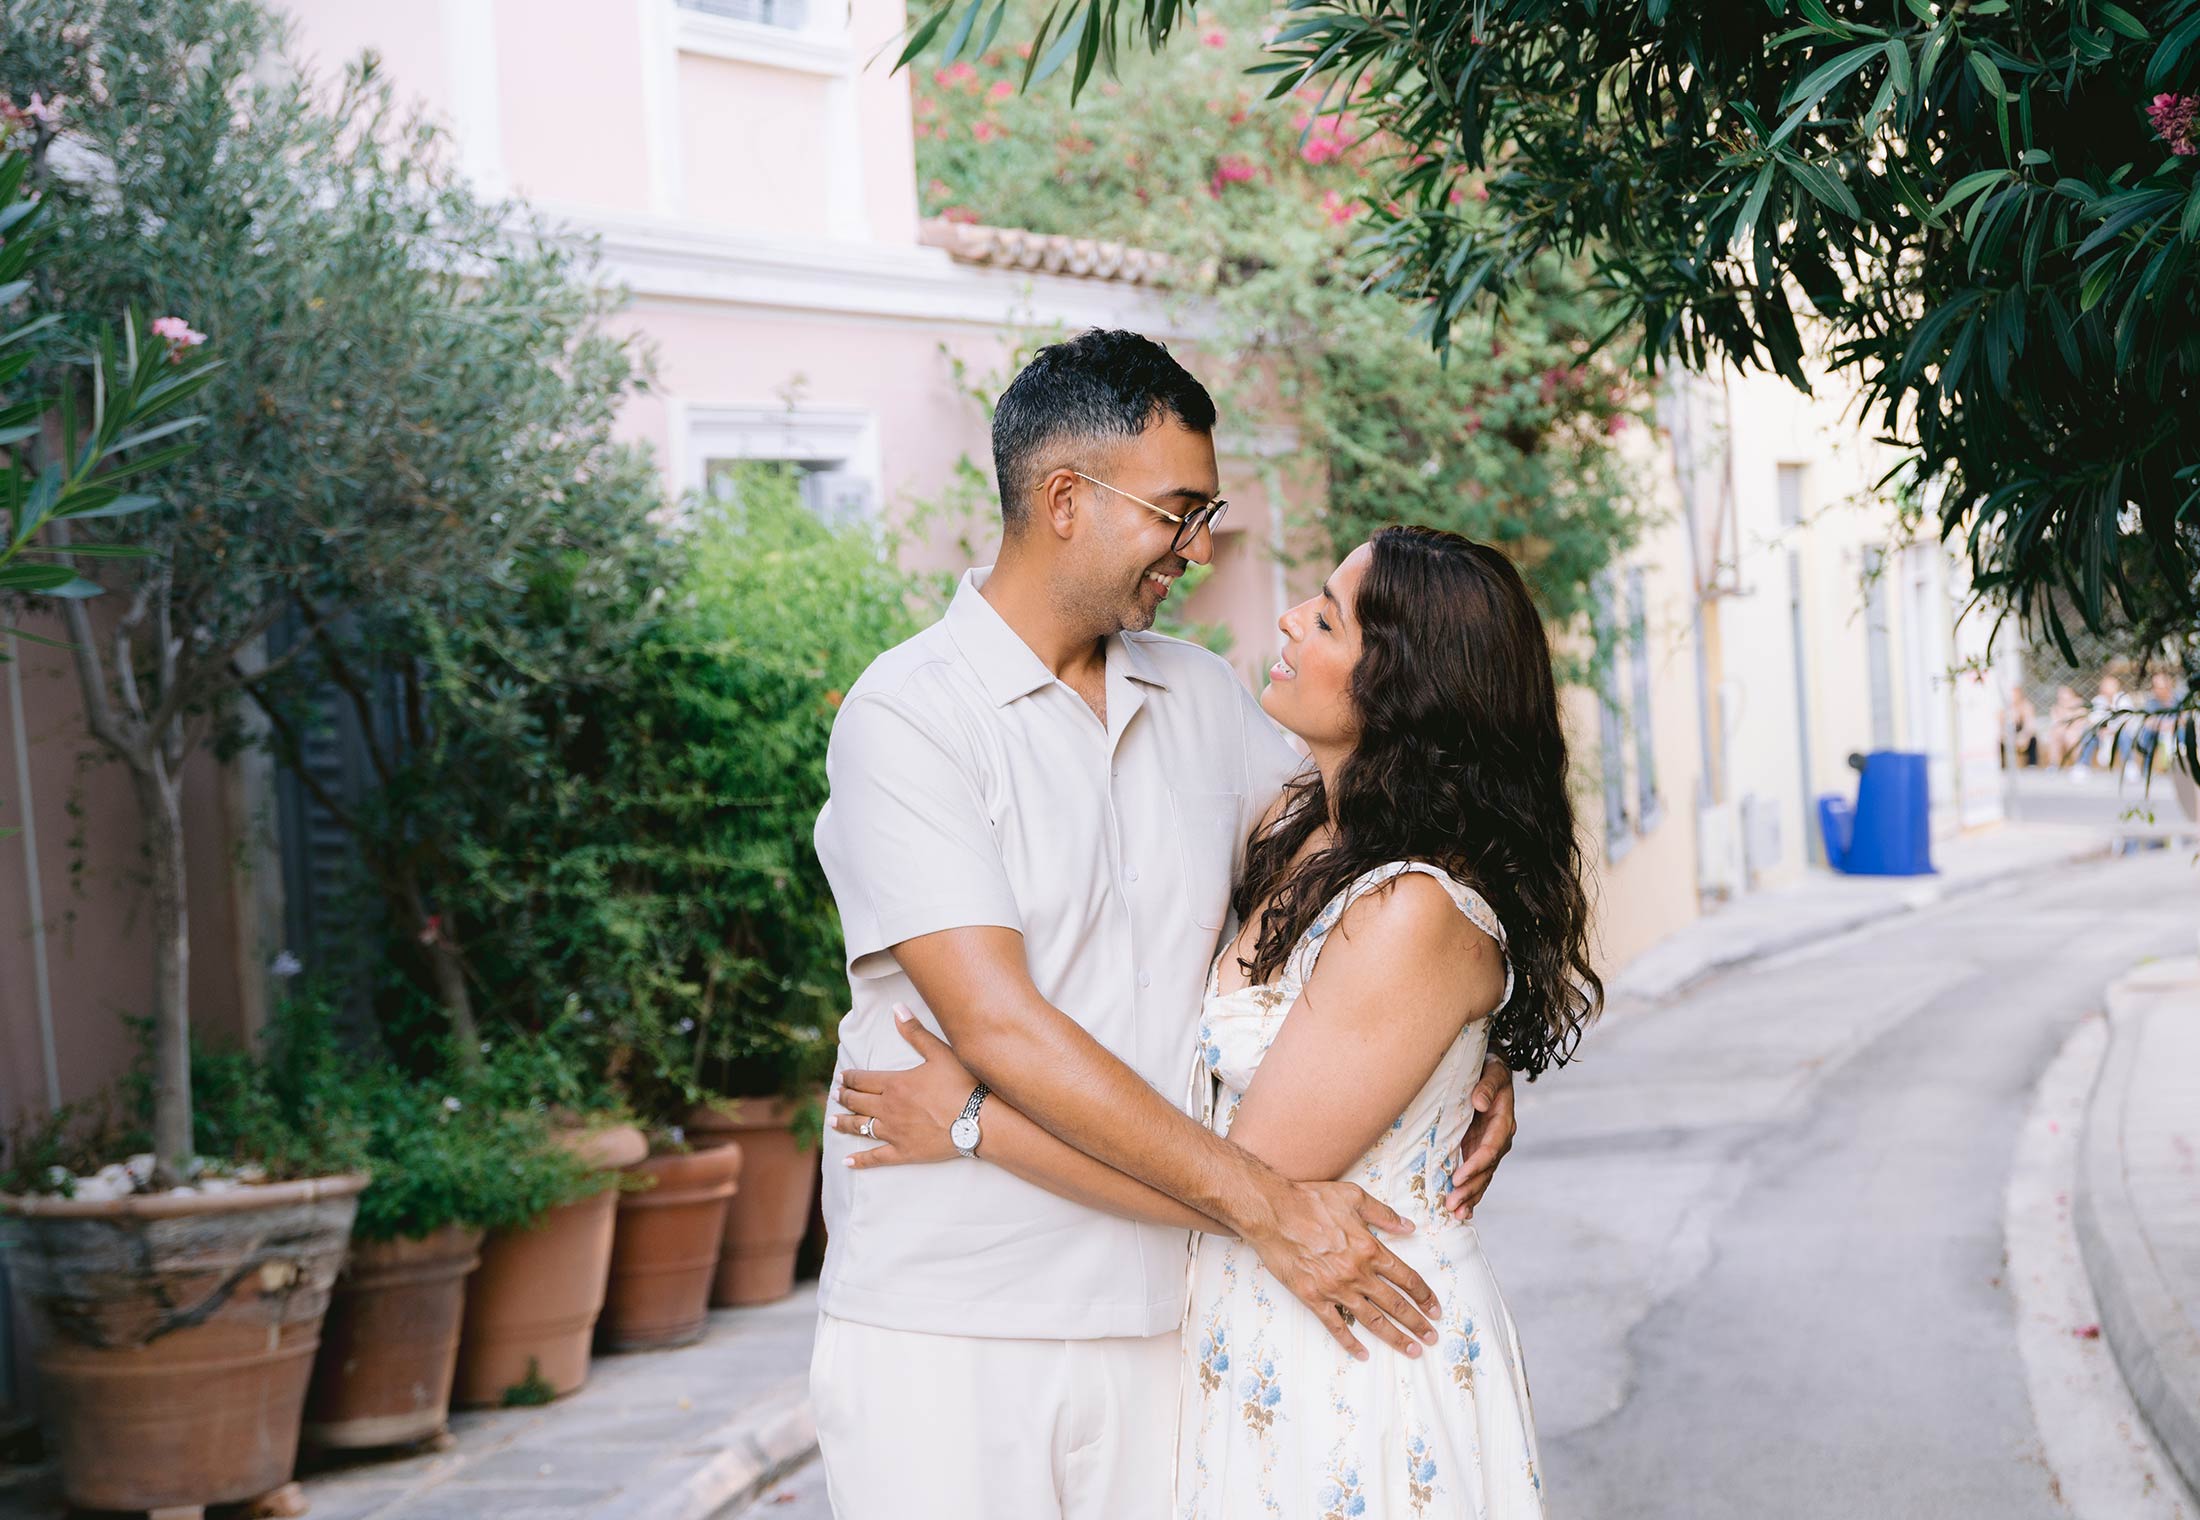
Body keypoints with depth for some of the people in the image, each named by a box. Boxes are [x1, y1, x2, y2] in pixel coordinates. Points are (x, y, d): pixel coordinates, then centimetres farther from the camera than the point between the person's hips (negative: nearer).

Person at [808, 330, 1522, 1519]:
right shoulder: (906, 717, -8)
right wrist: (1264, 1206, -18)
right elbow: (1001, 1028, -17)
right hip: (947, 1334, -5)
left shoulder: (1202, 698, 12)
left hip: (1157, 1324, 5)